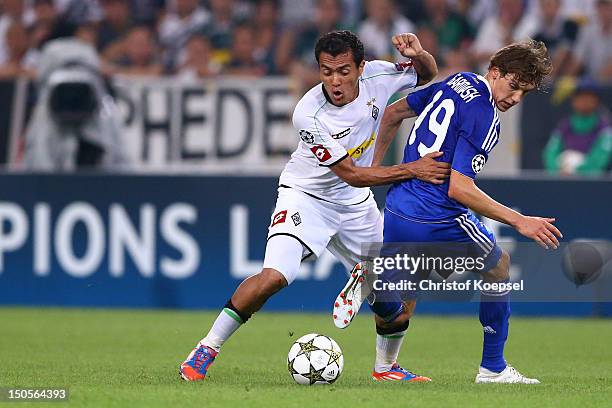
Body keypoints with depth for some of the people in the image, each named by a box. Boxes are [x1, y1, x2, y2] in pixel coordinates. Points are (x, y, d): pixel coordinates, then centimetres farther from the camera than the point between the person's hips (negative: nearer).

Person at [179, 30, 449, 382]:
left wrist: (419, 55, -20)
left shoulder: (376, 77, -17)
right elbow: (353, 175, -24)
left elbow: (428, 75, 4)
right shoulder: (310, 115, -30)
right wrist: (413, 170, -27)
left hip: (355, 204, 6)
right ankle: (207, 349, -12)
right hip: (306, 195, -6)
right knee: (276, 275, -26)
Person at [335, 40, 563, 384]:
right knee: (499, 265, 21)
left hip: (396, 214, 7)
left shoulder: (457, 83, 10)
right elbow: (459, 188, -22)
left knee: (394, 317, 17)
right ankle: (493, 368, 24)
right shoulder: (485, 119, -16)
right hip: (437, 221, -7)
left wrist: (375, 168, 31)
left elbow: (393, 113, 21)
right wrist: (519, 221, -20)